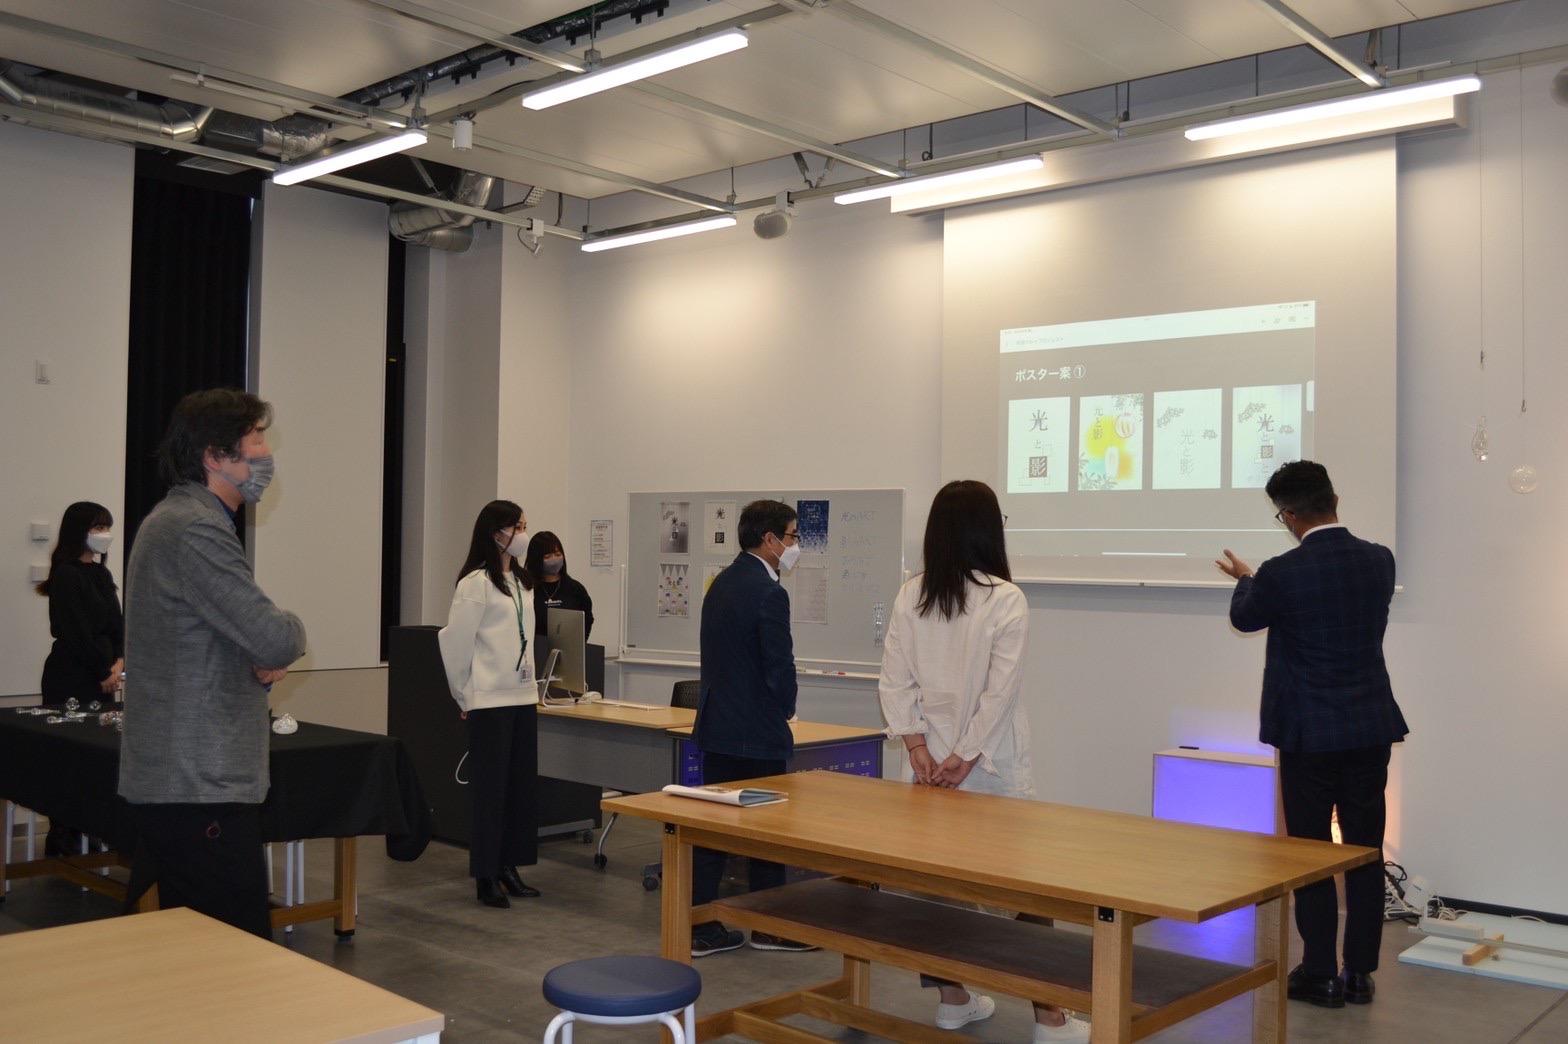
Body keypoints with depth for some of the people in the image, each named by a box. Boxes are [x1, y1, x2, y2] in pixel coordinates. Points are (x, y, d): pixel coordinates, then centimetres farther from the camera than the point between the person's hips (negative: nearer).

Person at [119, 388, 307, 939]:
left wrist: (266, 656, 3)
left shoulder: (171, 520, 17)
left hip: (168, 782, 11)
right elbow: (277, 641, -24)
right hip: (201, 789, -11)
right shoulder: (196, 531, -17)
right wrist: (290, 631, -1)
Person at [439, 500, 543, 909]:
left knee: (523, 785, 10)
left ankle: (509, 868, 21)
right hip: (490, 701, -8)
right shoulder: (476, 582, -12)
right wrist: (464, 696, -6)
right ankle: (486, 877, 9)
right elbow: (455, 641, -12)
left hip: (523, 696, 8)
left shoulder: (522, 581, 13)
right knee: (490, 788, -1)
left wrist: (532, 682, 16)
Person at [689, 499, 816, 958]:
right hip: (757, 731, -8)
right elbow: (780, 665, -19)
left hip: (716, 725, 8)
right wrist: (786, 708, 0)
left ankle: (701, 927, 14)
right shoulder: (768, 593, -18)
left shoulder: (721, 584, 10)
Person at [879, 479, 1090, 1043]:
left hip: (932, 759, 4)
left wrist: (918, 747, -2)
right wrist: (965, 757, -10)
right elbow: (1000, 689, -16)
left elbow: (894, 680, -3)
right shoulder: (1005, 599, -12)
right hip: (994, 766, -4)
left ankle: (952, 997, 24)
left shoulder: (910, 595, -1)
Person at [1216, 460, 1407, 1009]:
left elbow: (1245, 618, 4)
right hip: (1372, 728, 5)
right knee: (1365, 851, 11)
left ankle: (1320, 974, 12)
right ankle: (1360, 972, 19)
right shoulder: (1379, 560, -1)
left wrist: (1246, 579, 26)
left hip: (1309, 734, -4)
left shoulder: (1282, 574, -16)